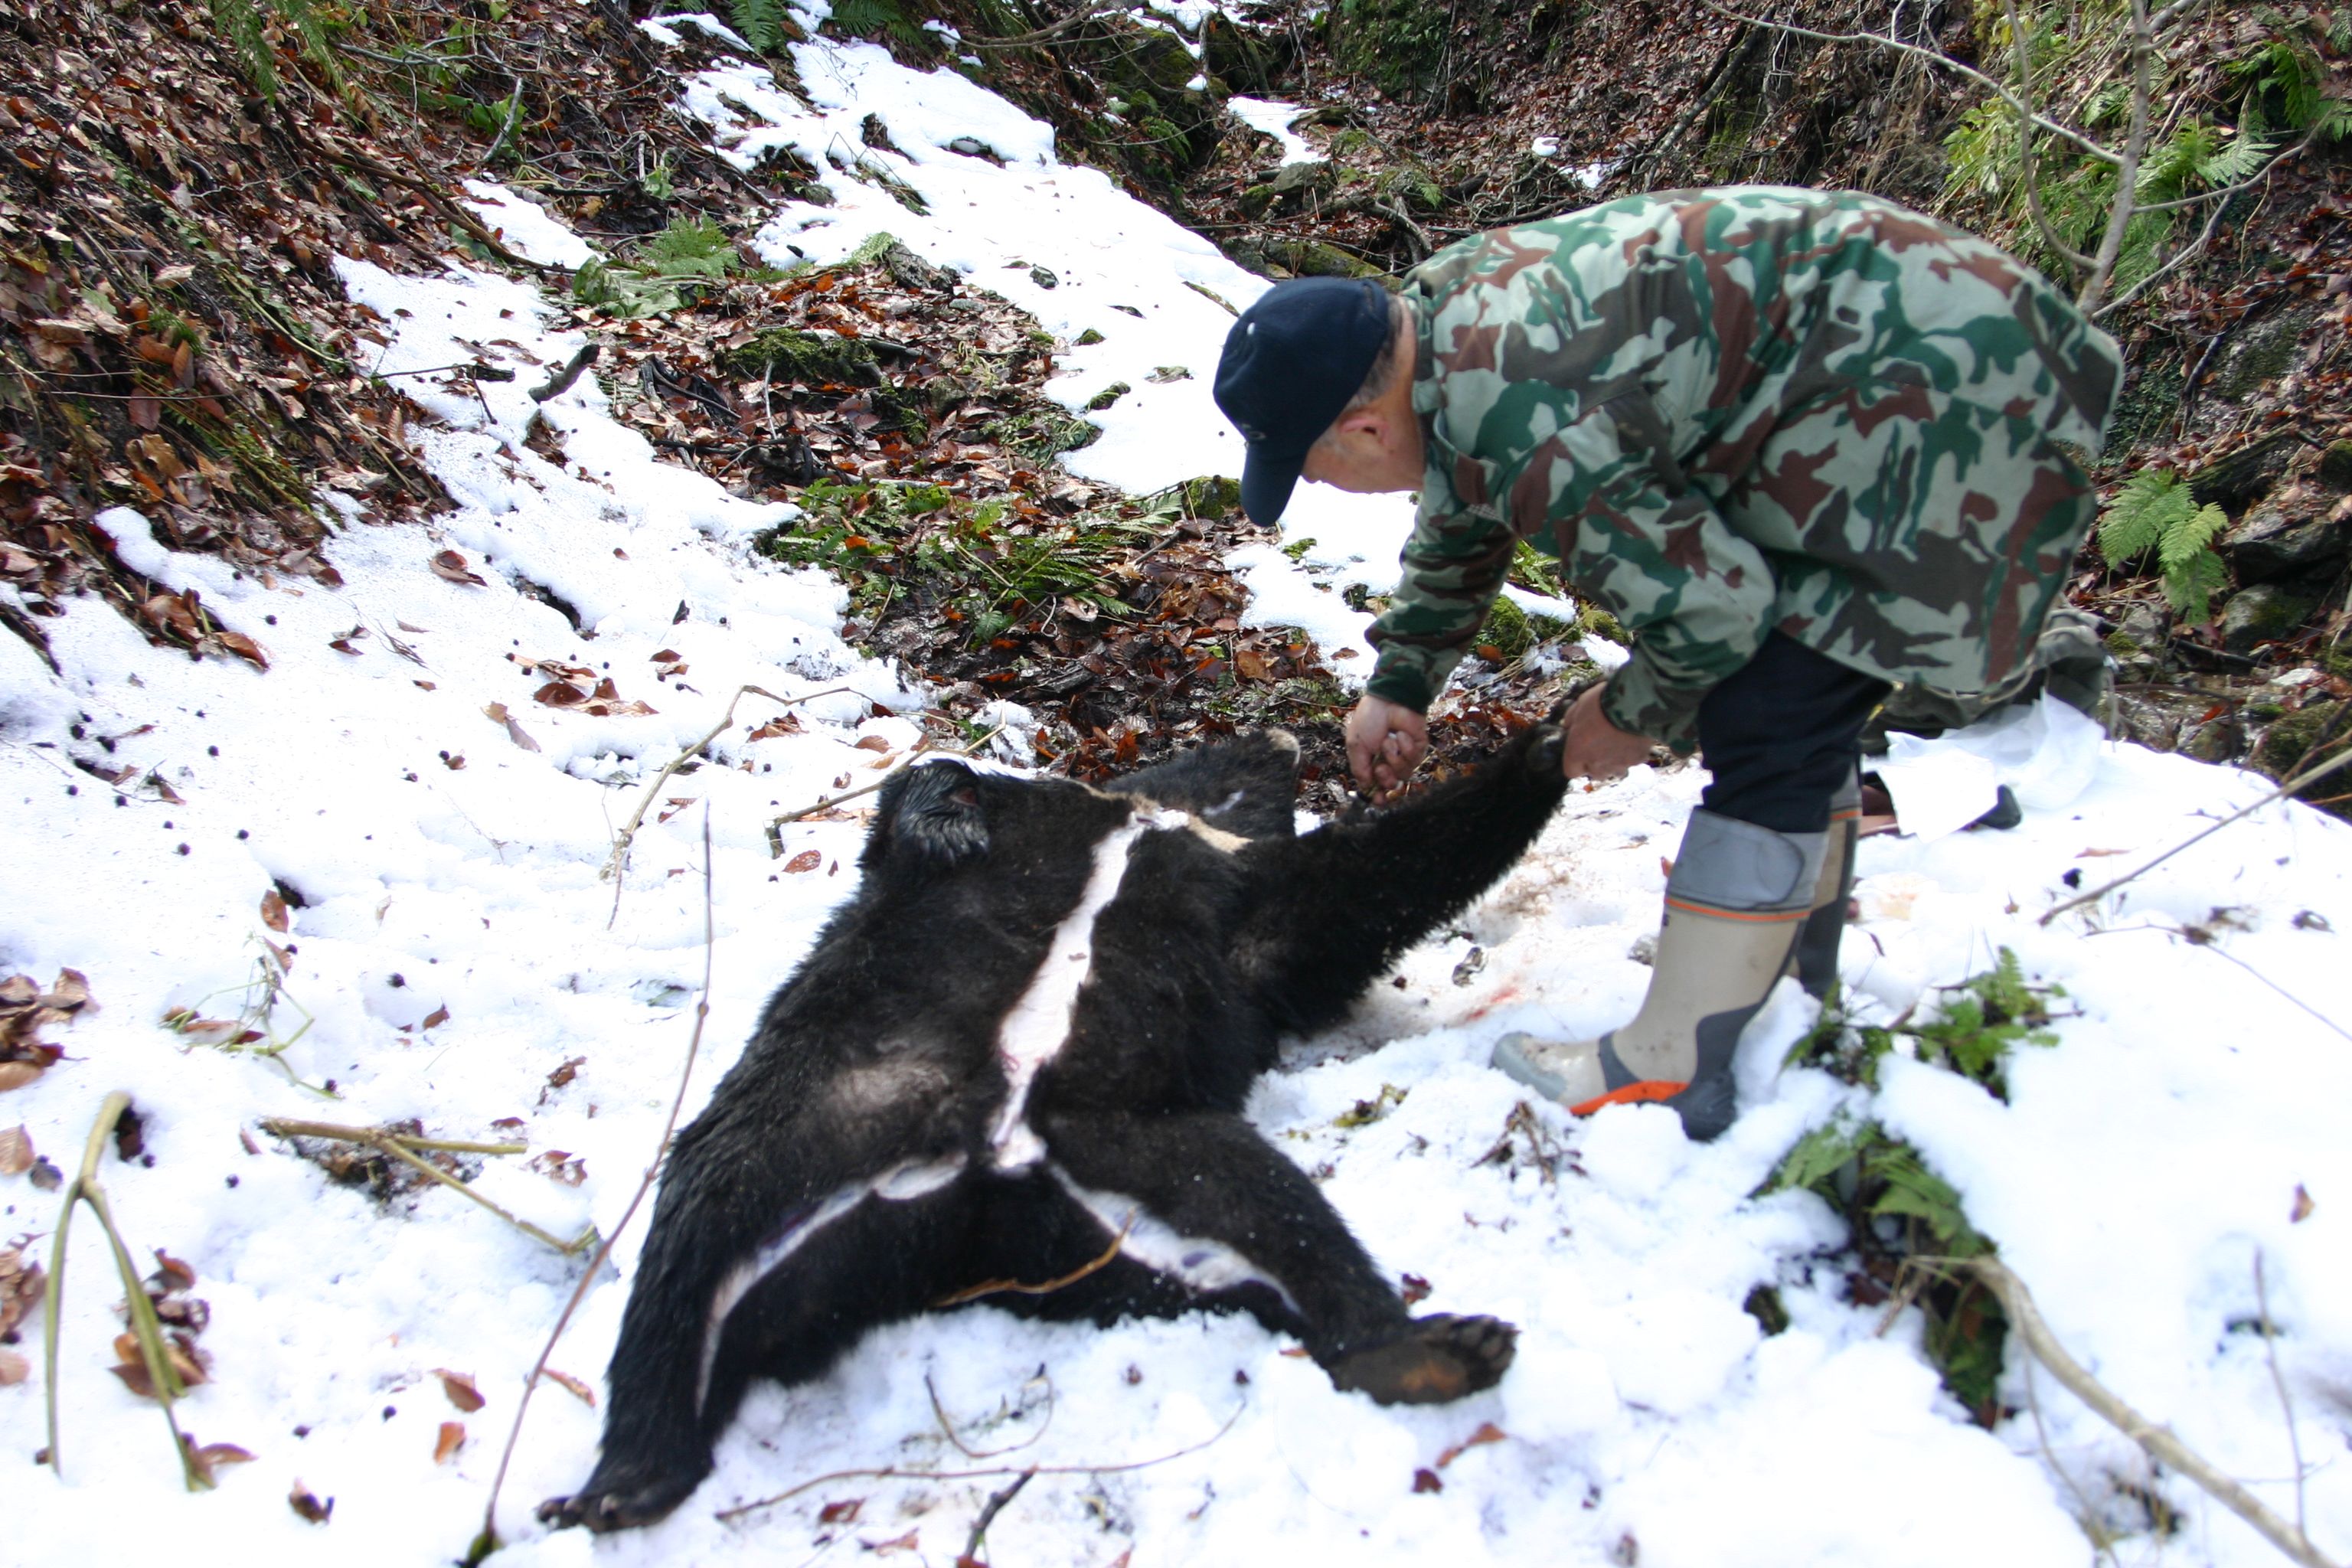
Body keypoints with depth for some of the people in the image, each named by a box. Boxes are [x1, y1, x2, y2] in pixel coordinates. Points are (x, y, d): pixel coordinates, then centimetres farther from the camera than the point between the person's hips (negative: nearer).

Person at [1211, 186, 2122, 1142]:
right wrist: (1399, 685, 24)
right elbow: (1460, 531, 20)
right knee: (1797, 708, 20)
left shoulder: (1516, 423, -30)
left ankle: (1669, 1071, -4)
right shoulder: (1441, 311, 2)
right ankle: (1800, 982, 37)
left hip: (1934, 405, -11)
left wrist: (1632, 716, -3)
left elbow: (1710, 602, -22)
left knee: (1768, 733, -13)